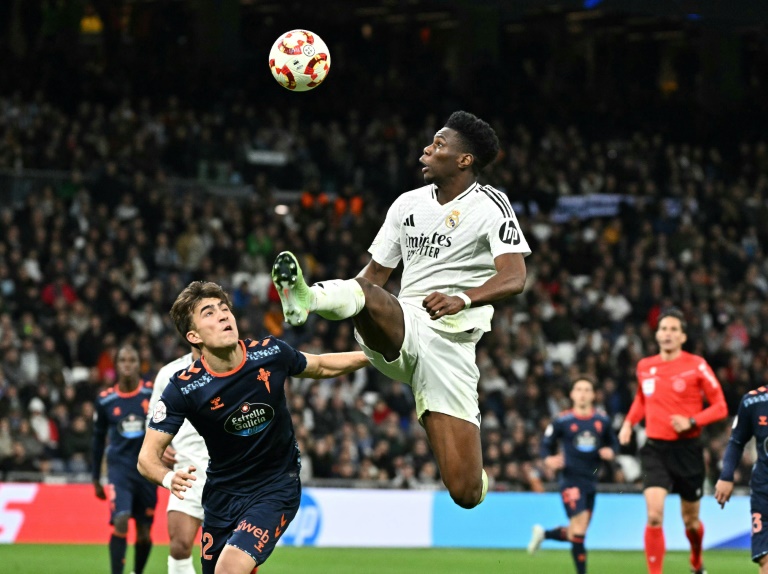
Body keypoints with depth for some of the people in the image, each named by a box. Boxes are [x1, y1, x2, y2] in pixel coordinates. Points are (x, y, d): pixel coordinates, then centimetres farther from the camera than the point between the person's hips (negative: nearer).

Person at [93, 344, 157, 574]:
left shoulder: (152, 393, -3)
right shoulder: (105, 400, 1)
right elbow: (98, 440, 12)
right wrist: (96, 479, 15)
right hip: (119, 467, -1)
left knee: (144, 533, 7)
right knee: (120, 522, -21)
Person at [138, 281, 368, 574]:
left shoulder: (271, 353, -14)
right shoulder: (183, 387, -19)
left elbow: (321, 366, 9)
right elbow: (148, 456, -17)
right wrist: (169, 478, -39)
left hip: (277, 486, -2)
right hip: (222, 492, 2)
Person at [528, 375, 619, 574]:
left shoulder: (602, 420, 5)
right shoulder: (562, 421, -5)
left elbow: (613, 443, 16)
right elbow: (546, 445, 3)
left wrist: (610, 452, -6)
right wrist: (549, 459, -17)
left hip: (591, 482, 5)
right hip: (571, 480, -5)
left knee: (575, 533, 12)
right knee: (579, 530, -15)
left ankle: (543, 534, 38)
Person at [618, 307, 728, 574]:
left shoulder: (696, 365, -6)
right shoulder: (644, 367, 5)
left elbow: (720, 407, -4)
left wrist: (691, 422, -19)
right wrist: (629, 423, 8)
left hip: (687, 450, -1)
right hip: (655, 450, 1)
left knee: (690, 520, 13)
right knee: (654, 516, -18)